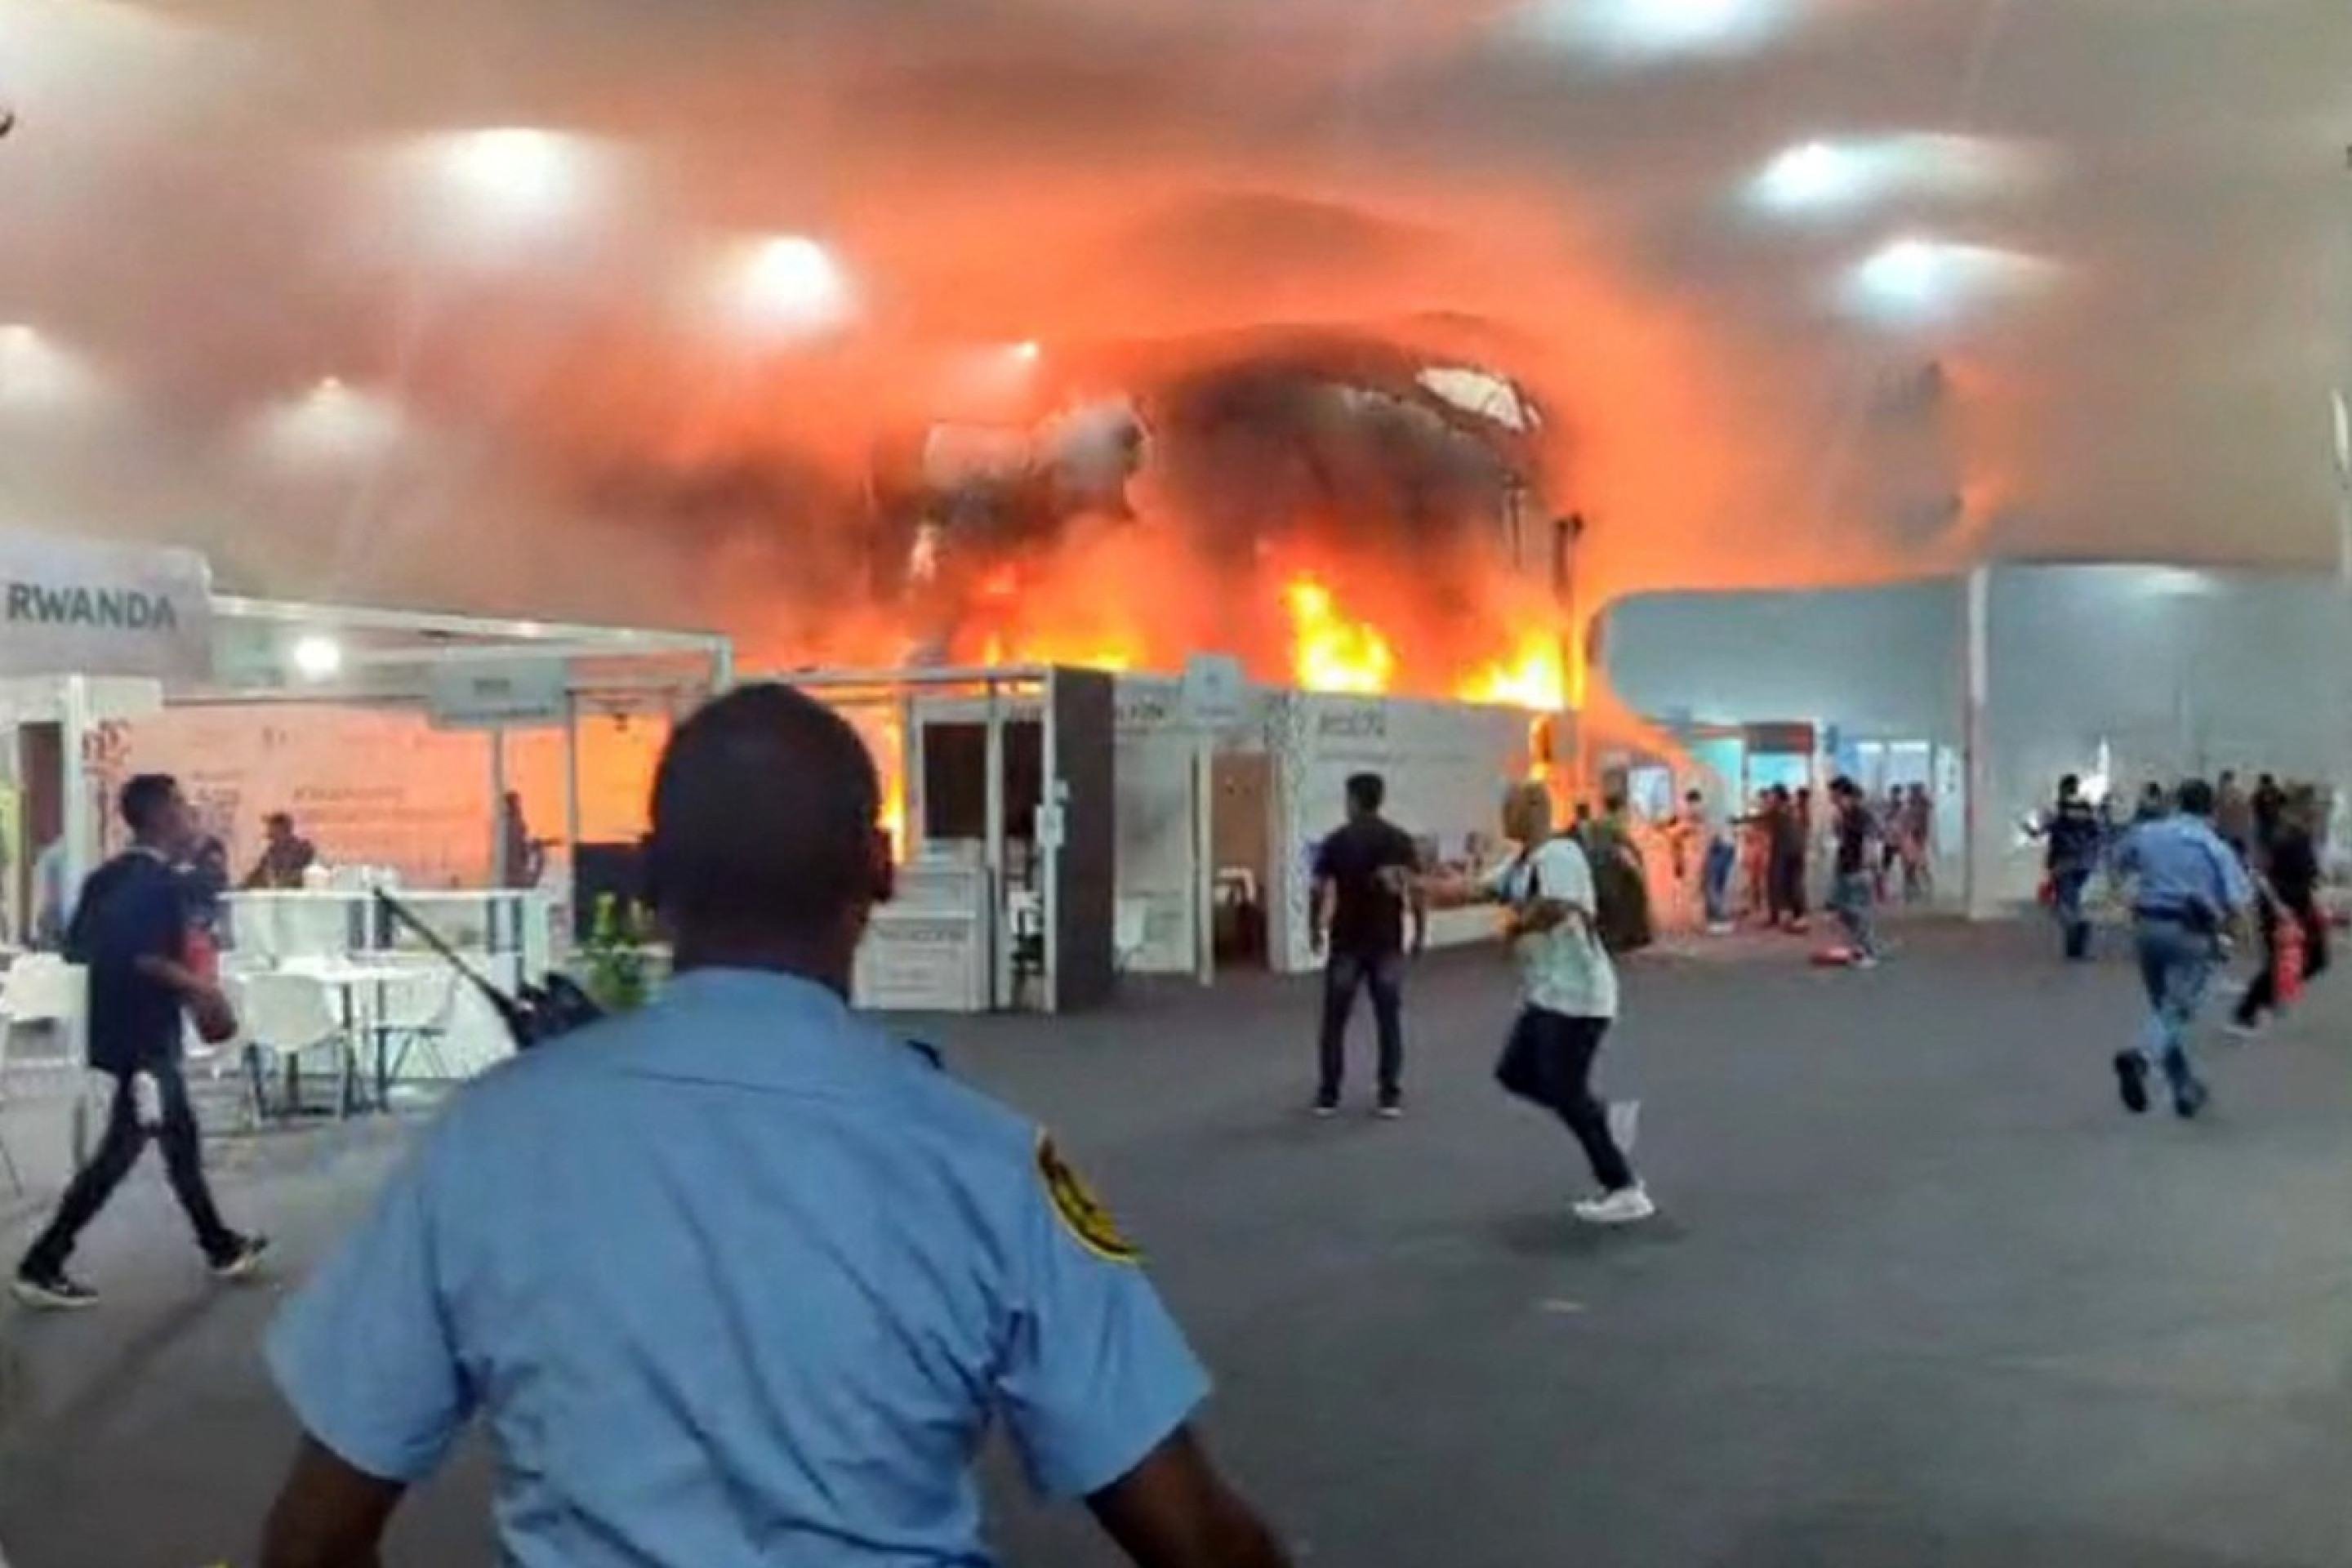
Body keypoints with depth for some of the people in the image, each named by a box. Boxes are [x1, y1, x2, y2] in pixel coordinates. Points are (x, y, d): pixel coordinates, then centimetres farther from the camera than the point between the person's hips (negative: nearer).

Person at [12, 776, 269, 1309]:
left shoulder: (109, 875, 10)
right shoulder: (161, 880, -17)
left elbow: (76, 946, 12)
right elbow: (140, 956, -26)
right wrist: (198, 988, -16)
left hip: (121, 1028, 10)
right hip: (144, 1035, -10)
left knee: (181, 1136, 17)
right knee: (121, 1150, -5)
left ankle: (220, 1247, 27)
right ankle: (41, 1265, -2)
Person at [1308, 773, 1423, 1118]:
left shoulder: (1336, 842, -4)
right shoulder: (1399, 840, -1)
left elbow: (1320, 892, -4)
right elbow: (1416, 890, -6)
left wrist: (1315, 929, 10)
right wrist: (1420, 931, 4)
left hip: (1346, 942, -1)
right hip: (1387, 942, 1)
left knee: (1335, 1020, 8)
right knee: (1389, 1019, 7)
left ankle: (1328, 1095, 11)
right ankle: (1391, 1095, 5)